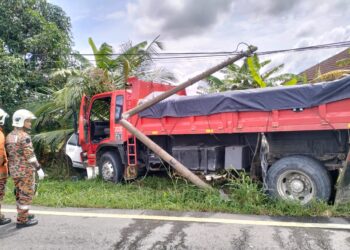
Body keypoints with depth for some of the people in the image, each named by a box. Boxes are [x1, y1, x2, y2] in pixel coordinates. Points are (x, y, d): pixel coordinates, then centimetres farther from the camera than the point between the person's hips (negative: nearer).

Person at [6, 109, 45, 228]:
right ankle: (22, 220, 6)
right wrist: (39, 169, -16)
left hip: (14, 171, 9)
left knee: (19, 193, 20)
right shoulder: (24, 137, -17)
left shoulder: (9, 136, 10)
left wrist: (11, 169, 23)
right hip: (25, 171, -9)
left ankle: (22, 215, 33)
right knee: (26, 195, 1)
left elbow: (8, 155, 15)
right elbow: (30, 156, -20)